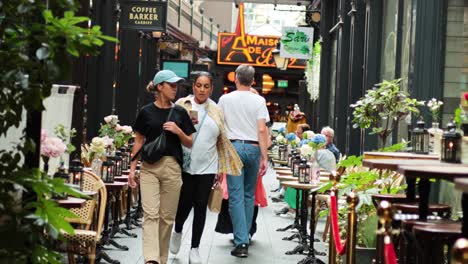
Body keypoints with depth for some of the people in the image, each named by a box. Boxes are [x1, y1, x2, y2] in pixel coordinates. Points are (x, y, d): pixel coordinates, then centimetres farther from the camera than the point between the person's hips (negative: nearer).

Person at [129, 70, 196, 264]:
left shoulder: (180, 112, 7)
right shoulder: (146, 112, 4)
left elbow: (189, 144, 9)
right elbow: (138, 142, 9)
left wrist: (178, 131, -9)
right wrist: (132, 169, 4)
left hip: (172, 167, 2)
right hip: (149, 167, -1)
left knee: (167, 216, 6)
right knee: (150, 213, -12)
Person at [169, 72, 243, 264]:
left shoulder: (216, 111, 9)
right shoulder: (182, 104, 2)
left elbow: (222, 139, 13)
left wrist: (222, 167, 12)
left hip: (207, 166, 2)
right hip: (184, 164, -2)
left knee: (200, 206, 2)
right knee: (185, 203, -1)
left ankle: (195, 248, 13)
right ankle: (178, 231, 32)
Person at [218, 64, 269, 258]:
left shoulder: (225, 99, 3)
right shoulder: (259, 101, 1)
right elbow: (262, 130, -5)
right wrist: (264, 158, -3)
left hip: (233, 147, -1)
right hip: (253, 148, 1)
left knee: (236, 196, -3)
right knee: (249, 195, 13)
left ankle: (241, 243, -9)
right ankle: (244, 236, 20)